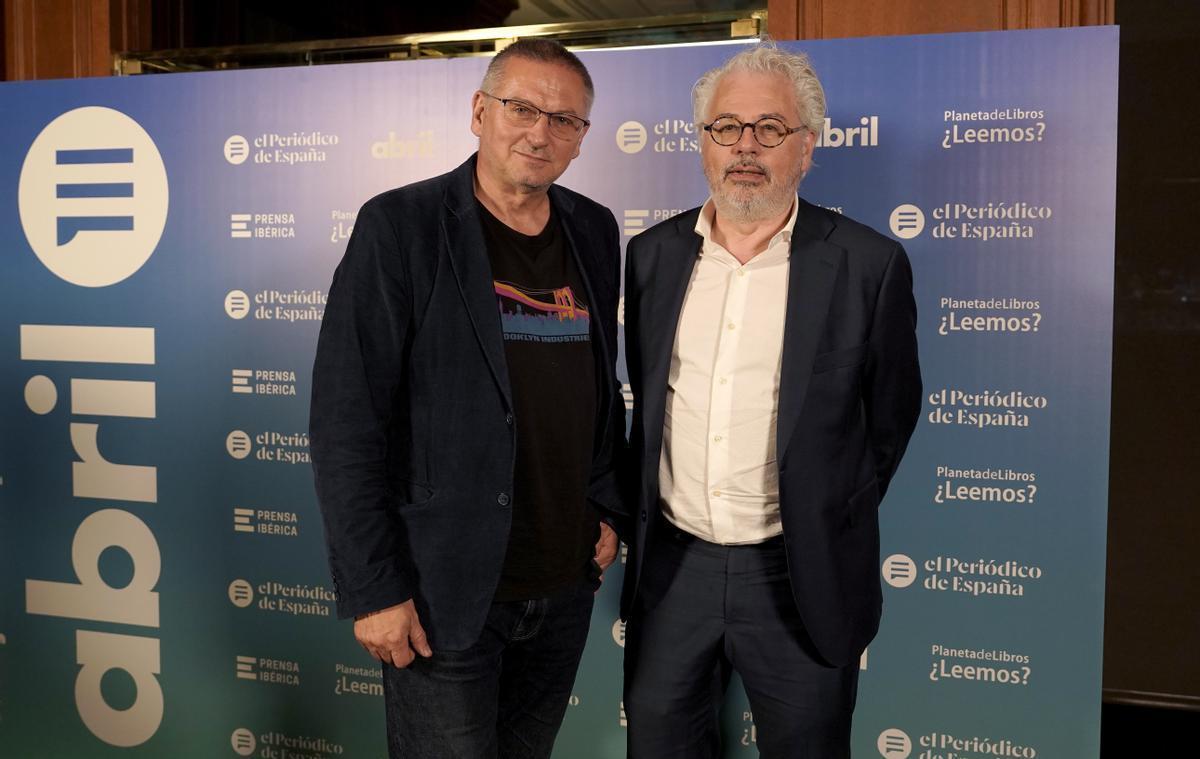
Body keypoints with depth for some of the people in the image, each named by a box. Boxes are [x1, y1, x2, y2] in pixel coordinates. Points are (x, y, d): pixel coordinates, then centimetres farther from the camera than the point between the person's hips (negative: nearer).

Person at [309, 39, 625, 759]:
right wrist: (374, 589, -14)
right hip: (444, 590, -5)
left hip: (566, 585, 5)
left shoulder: (595, 232, 6)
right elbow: (346, 424, -13)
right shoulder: (401, 226, -10)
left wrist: (607, 507, 9)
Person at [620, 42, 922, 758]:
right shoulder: (654, 254, 3)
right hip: (672, 564, 3)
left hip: (800, 577, -3)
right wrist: (650, 511, 12)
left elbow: (891, 414, 1)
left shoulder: (868, 263, -8)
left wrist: (833, 523, 5)